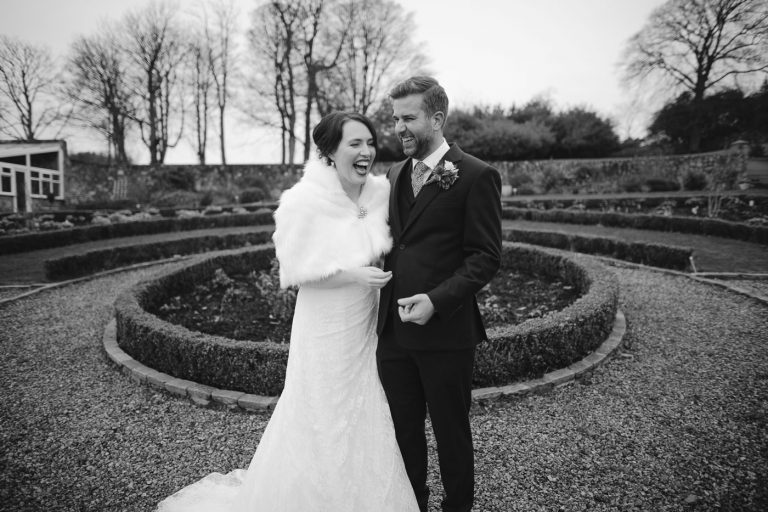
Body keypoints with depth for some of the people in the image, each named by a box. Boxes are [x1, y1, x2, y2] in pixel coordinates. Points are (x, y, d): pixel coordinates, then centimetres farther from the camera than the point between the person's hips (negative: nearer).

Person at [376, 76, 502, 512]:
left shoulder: (477, 176, -9)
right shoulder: (396, 174, 12)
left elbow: (486, 256, -11)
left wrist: (436, 300, -21)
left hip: (445, 331, -5)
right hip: (394, 329, 6)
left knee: (451, 432, 13)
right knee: (403, 432, 18)